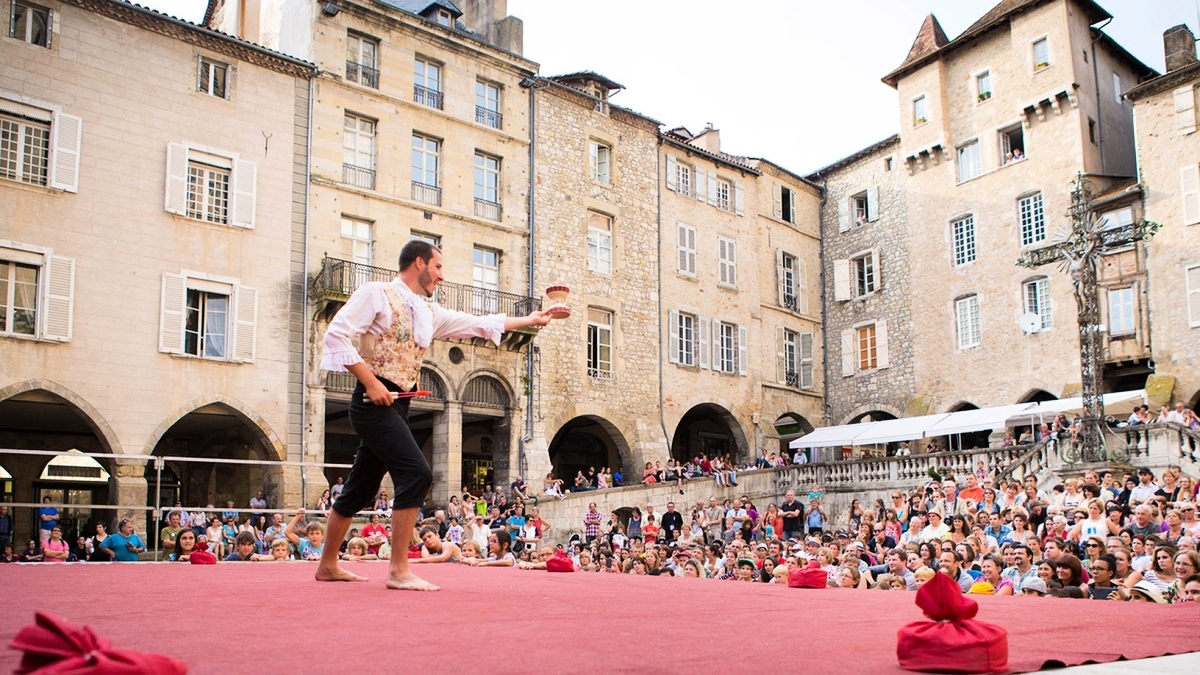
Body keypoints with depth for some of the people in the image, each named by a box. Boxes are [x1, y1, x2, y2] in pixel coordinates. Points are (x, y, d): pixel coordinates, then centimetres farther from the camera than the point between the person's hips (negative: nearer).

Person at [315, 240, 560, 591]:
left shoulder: (428, 314, 16)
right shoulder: (376, 293, -5)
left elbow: (479, 324, 22)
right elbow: (336, 335, -13)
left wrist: (530, 319, 24)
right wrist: (371, 382, -19)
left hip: (396, 406, 8)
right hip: (374, 401, -8)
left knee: (361, 487, 14)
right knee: (416, 473, -20)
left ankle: (328, 566, 27)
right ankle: (398, 570, -15)